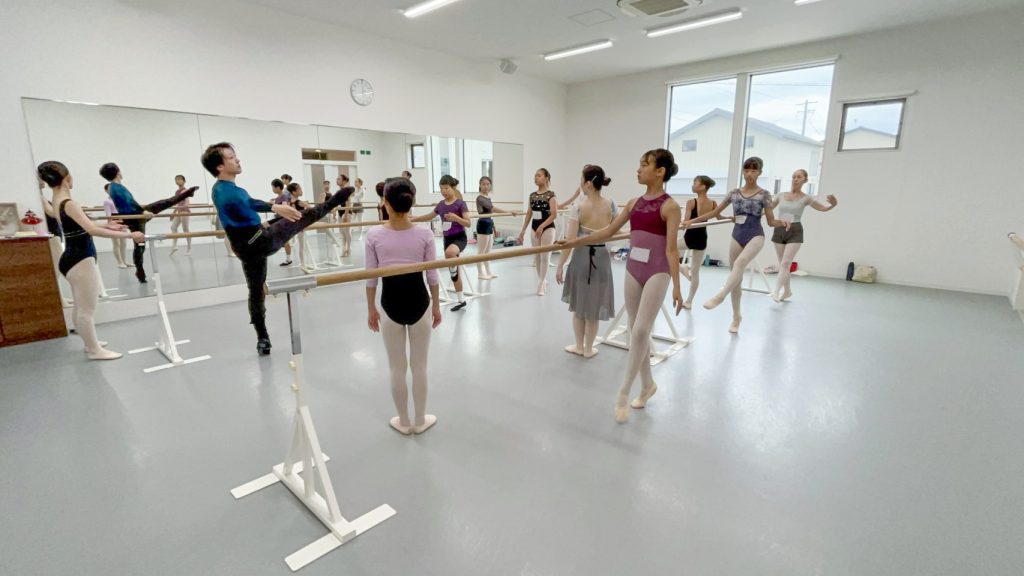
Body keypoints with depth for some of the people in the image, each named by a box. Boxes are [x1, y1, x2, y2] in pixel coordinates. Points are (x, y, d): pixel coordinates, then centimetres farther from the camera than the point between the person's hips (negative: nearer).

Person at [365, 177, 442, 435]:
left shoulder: (374, 235, -11)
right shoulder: (424, 234, -10)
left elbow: (371, 278, -5)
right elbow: (432, 276, -4)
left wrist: (371, 309, 8)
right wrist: (436, 306, 9)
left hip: (391, 305, 0)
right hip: (419, 303, 1)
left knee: (397, 368, 15)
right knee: (419, 366, 15)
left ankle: (404, 422, 30)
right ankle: (419, 421, 29)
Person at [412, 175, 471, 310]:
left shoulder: (460, 203, -9)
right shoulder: (441, 205, 7)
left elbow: (468, 223, -12)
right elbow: (428, 217, 22)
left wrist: (456, 218, -28)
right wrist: (411, 219, 20)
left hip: (460, 238, -6)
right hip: (447, 239, 6)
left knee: (449, 252, -42)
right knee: (454, 273, 10)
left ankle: (454, 271, -12)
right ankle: (461, 300, 20)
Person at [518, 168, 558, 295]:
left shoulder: (550, 195, -8)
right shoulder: (532, 195, 8)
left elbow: (554, 215, -14)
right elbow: (529, 214, 13)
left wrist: (542, 226, -22)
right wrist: (523, 230, 10)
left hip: (547, 228, -6)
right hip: (535, 228, 6)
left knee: (545, 256, -3)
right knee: (537, 256, 11)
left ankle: (541, 284, 3)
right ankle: (542, 281, 25)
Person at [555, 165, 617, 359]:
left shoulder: (578, 208, -14)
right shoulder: (610, 206, -3)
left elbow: (570, 240, -15)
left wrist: (560, 265, -9)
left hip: (581, 257, -2)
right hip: (602, 257, 3)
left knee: (579, 305, 16)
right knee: (594, 306, 14)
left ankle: (579, 346, 28)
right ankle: (588, 348, 25)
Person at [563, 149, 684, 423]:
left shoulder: (669, 206, -7)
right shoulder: (634, 203, 9)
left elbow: (671, 248, -10)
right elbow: (608, 231, 12)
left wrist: (676, 287, -11)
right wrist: (574, 242, 8)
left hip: (657, 273, -6)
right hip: (633, 270, 6)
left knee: (641, 331, -10)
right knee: (636, 331, 11)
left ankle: (623, 393, 2)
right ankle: (647, 384, 28)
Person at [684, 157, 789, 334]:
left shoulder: (764, 194, 1)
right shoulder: (734, 193, 9)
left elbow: (770, 221, 1)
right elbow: (715, 212, 13)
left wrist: (782, 222, -21)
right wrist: (693, 220, 7)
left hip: (755, 236, -3)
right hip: (737, 236, 4)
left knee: (740, 262, -34)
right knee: (737, 278, 5)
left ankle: (720, 296, -45)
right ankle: (736, 317, 15)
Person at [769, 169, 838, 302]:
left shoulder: (805, 198, 0)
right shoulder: (781, 196, 8)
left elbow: (823, 208, -4)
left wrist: (833, 204, -25)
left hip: (795, 232, -3)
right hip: (779, 230, 3)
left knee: (785, 263, -16)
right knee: (782, 264, 9)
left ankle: (776, 291, -20)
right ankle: (787, 290, 24)